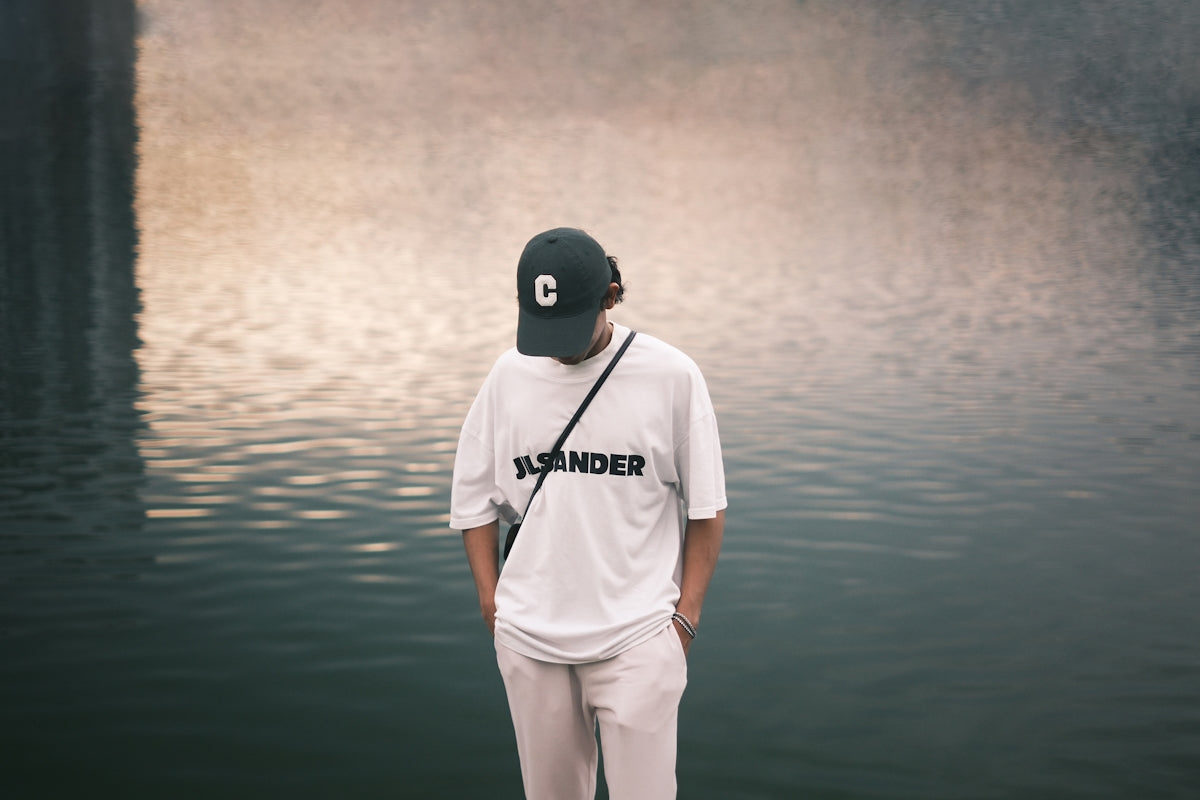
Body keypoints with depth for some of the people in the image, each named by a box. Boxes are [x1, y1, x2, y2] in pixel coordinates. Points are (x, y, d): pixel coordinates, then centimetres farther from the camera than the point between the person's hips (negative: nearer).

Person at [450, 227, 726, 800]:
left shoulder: (671, 376, -5)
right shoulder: (509, 375, 4)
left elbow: (706, 509, 0)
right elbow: (474, 500, 12)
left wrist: (686, 617, -2)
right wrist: (493, 604, 5)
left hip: (636, 639, -3)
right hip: (528, 639, 3)